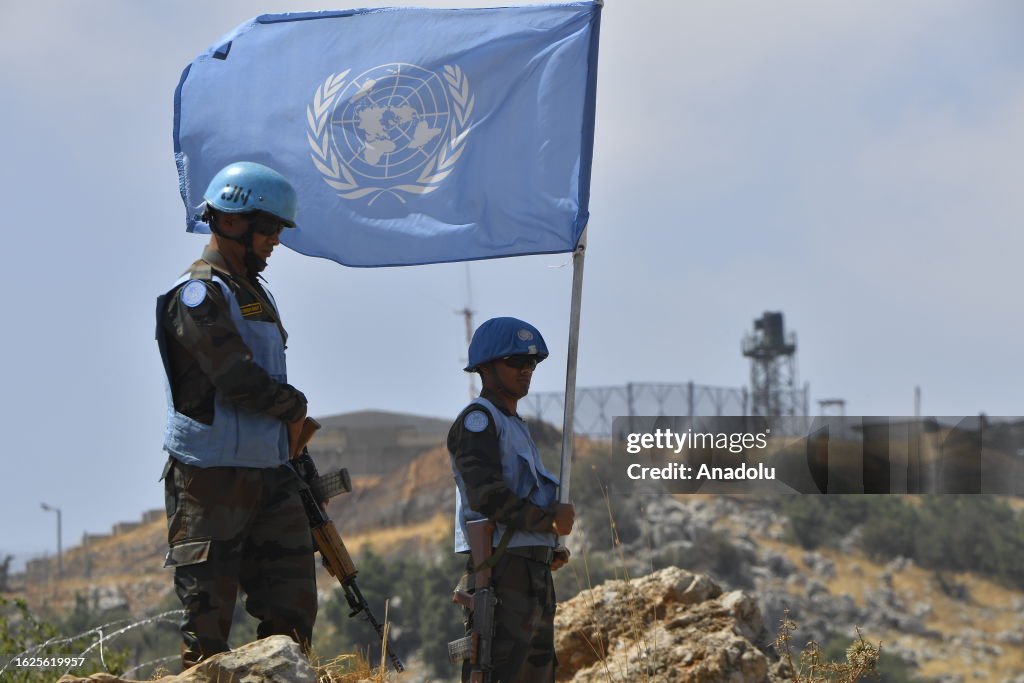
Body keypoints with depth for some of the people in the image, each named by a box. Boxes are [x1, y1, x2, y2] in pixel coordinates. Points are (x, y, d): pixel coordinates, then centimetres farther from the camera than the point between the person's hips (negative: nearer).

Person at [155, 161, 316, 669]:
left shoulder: (256, 293, 18)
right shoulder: (199, 293, -11)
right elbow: (237, 379, -19)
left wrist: (291, 446, 14)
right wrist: (294, 407, -4)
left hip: (270, 473, 9)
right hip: (213, 475, -9)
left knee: (293, 606, 5)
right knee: (208, 608, -5)